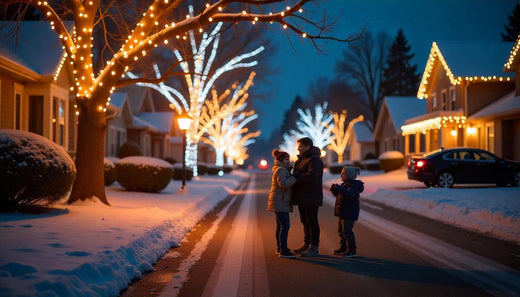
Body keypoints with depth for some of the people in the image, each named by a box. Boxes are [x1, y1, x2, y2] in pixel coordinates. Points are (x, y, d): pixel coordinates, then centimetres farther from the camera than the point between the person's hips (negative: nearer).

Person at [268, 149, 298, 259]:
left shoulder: (282, 169, 19)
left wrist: (290, 169, 8)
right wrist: (295, 177, -22)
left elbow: (287, 182, 18)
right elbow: (283, 183, -28)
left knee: (280, 225, 14)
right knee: (285, 225, -12)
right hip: (280, 202, -11)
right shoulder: (280, 170, -14)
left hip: (281, 202, 11)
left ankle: (279, 248, 20)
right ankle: (283, 251, -12)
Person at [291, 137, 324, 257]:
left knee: (312, 222, -4)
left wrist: (297, 175, -19)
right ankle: (306, 245, 24)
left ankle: (314, 248, 1)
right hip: (302, 197, 10)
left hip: (311, 197, -10)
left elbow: (312, 176, -28)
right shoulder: (301, 159, 17)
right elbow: (298, 173, 26)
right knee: (305, 221, 15)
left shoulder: (314, 159, -15)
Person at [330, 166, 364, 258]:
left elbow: (350, 194, -34)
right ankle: (343, 248, 26)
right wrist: (334, 190, 2)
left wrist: (339, 189, -42)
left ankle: (352, 250, -6)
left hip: (349, 213, -10)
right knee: (341, 231, 15)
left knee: (347, 231, -11)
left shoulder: (353, 186, -15)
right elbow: (338, 194, 22)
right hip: (342, 212, 10)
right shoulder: (344, 185, 16)